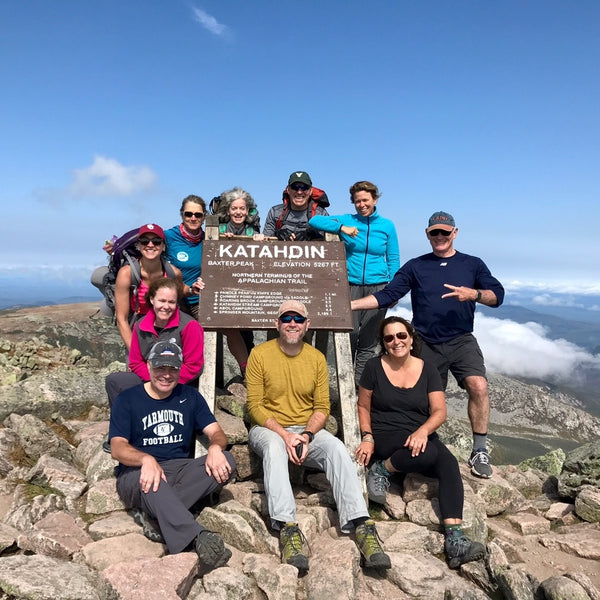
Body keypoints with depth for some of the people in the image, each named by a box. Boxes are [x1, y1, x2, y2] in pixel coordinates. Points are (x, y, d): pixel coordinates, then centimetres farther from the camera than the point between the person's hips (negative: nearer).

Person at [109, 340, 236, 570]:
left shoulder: (190, 397, 13)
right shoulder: (127, 400, 4)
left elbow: (216, 432, 6)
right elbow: (117, 448, -8)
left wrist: (215, 447, -21)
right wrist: (147, 459, -31)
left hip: (180, 470, 4)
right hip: (137, 474, -3)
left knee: (227, 462, -24)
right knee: (152, 481, -40)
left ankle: (156, 512, -33)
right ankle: (197, 538, -54)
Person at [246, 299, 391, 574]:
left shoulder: (317, 358, 4)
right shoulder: (260, 354, -5)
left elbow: (322, 407, 2)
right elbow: (255, 405, -8)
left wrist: (306, 435, -17)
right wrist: (285, 435, -20)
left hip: (307, 430, 3)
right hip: (268, 429, -2)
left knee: (336, 447, -27)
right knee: (274, 447, -36)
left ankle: (361, 525, -32)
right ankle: (287, 527, -40)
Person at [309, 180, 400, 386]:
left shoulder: (387, 225, 7)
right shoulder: (347, 220, 5)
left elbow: (393, 260, 10)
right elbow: (314, 221, -3)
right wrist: (341, 228, -14)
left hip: (377, 287, 1)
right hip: (351, 285, -1)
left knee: (368, 340, 5)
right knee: (349, 335, -5)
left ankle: (361, 383, 16)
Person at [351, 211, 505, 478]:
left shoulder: (472, 264, 9)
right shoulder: (415, 267, 9)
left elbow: (497, 295, 0)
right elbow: (386, 295, 1)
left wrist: (474, 294, -21)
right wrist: (349, 305, -10)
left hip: (461, 341, -1)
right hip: (426, 345, 1)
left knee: (478, 385, -22)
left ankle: (479, 451, -8)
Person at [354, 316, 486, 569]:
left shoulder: (427, 369, 7)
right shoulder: (374, 367, 3)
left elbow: (439, 411, -1)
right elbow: (364, 407, 7)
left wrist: (423, 430, -21)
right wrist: (367, 437, -8)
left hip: (421, 436, 3)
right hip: (385, 438, -3)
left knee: (449, 463, -28)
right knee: (428, 454, -33)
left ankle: (455, 539, -30)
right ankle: (381, 469, -9)